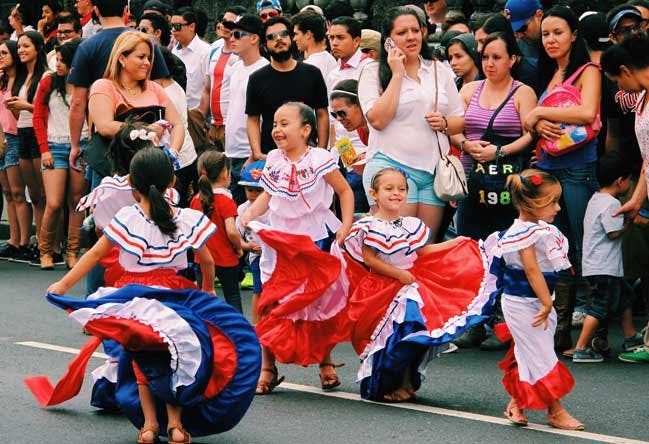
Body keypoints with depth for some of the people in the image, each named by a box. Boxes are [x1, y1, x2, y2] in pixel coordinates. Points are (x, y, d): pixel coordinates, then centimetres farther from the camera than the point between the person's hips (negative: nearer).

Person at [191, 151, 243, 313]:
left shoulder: (195, 200, 0)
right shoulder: (225, 201, -17)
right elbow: (232, 232, -25)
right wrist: (239, 247, -7)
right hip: (226, 259, -4)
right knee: (232, 296, 12)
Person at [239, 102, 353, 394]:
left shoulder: (319, 160, -10)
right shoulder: (273, 161, 3)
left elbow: (344, 191, -1)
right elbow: (267, 197, 8)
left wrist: (346, 227, -8)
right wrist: (250, 213, -11)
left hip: (317, 243, -3)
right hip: (280, 243, 3)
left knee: (324, 303, 6)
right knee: (273, 307, 1)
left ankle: (326, 363, 23)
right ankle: (267, 368, 7)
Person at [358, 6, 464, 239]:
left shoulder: (439, 71, 15)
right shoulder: (373, 72, 3)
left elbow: (460, 121, 19)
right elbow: (378, 120, -12)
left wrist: (444, 123, -5)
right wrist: (397, 74, -8)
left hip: (434, 168, 4)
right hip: (391, 165, -4)